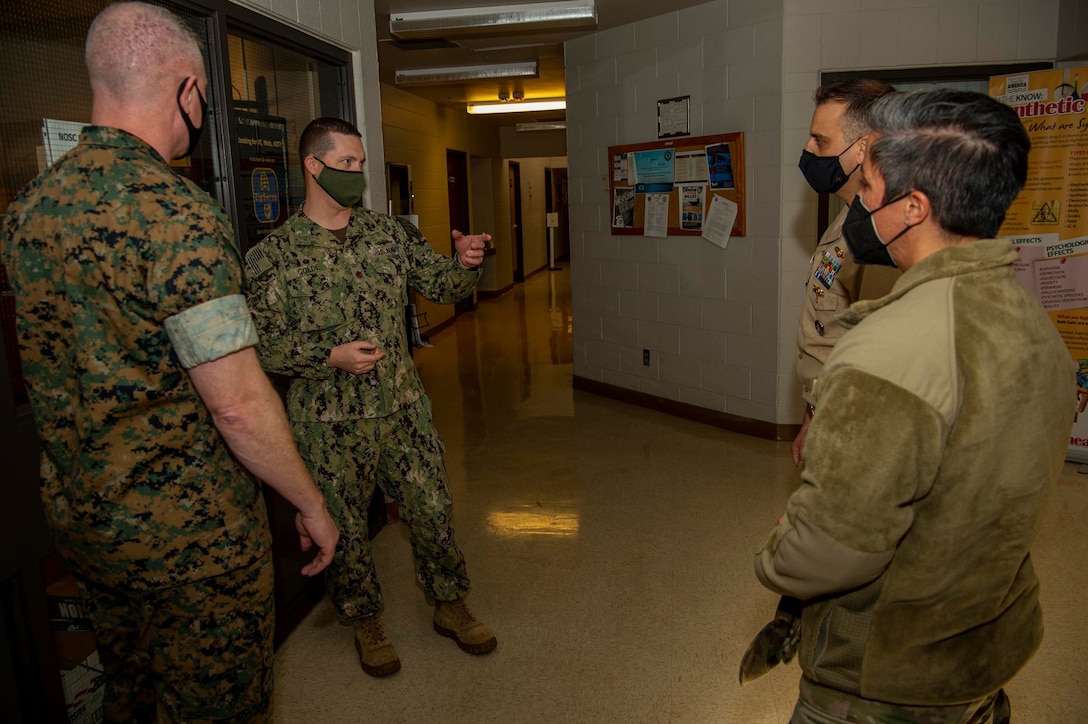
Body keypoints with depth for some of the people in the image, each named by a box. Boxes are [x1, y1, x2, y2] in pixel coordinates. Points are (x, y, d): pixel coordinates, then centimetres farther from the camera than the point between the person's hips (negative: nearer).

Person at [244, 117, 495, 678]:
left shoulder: (389, 232, 4)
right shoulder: (271, 256, -8)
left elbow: (440, 285, 7)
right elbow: (261, 344, -9)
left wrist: (464, 265, -15)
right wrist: (331, 356, -21)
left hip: (403, 410, 3)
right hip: (330, 425, -3)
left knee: (432, 511, 12)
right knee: (345, 528, 13)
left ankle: (450, 606, 34)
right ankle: (365, 622, 37)